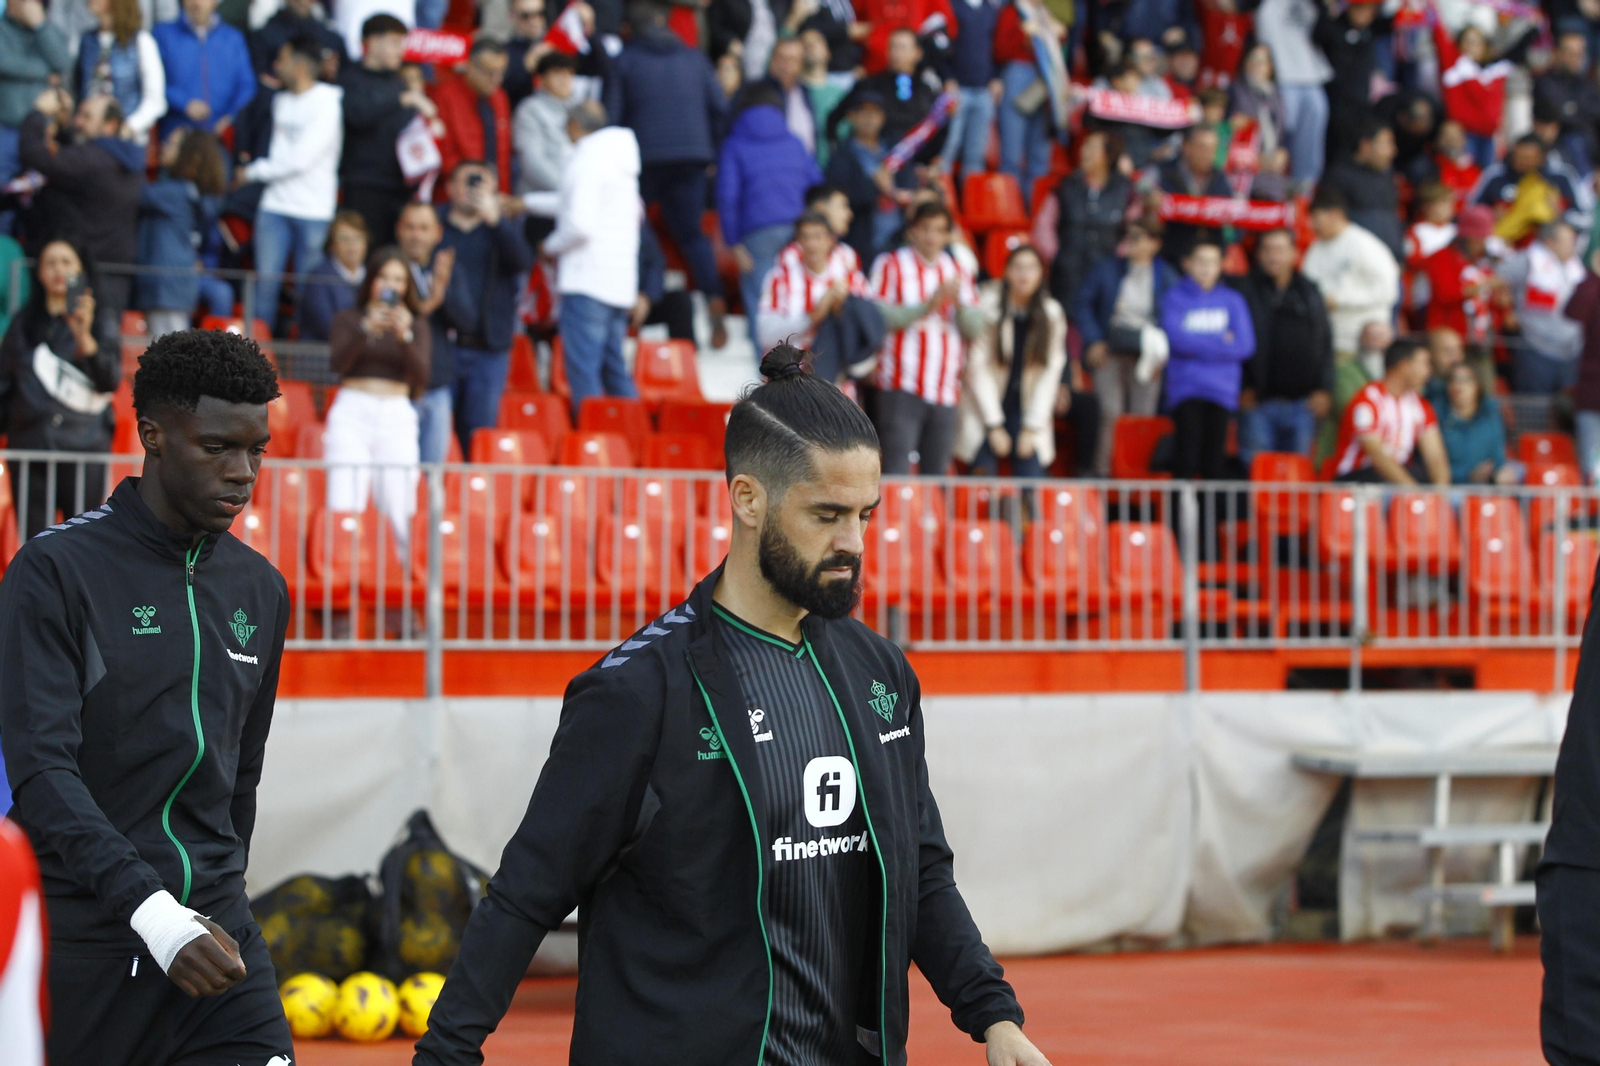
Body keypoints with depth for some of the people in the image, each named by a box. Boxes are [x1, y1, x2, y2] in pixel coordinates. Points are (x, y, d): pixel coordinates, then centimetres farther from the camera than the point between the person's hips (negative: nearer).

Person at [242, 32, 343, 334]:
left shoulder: (326, 104, -10)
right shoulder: (281, 100, 12)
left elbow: (301, 159, -14)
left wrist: (254, 171, -5)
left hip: (314, 210, -5)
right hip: (275, 205, 5)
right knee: (266, 280, -2)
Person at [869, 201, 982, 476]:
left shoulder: (958, 271, 17)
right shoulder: (891, 265, 4)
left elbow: (975, 326, 10)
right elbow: (879, 316, -10)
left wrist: (959, 303, -10)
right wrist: (926, 306, -17)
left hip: (946, 390, 5)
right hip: (903, 388, -5)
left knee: (936, 472, 5)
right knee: (896, 471, -13)